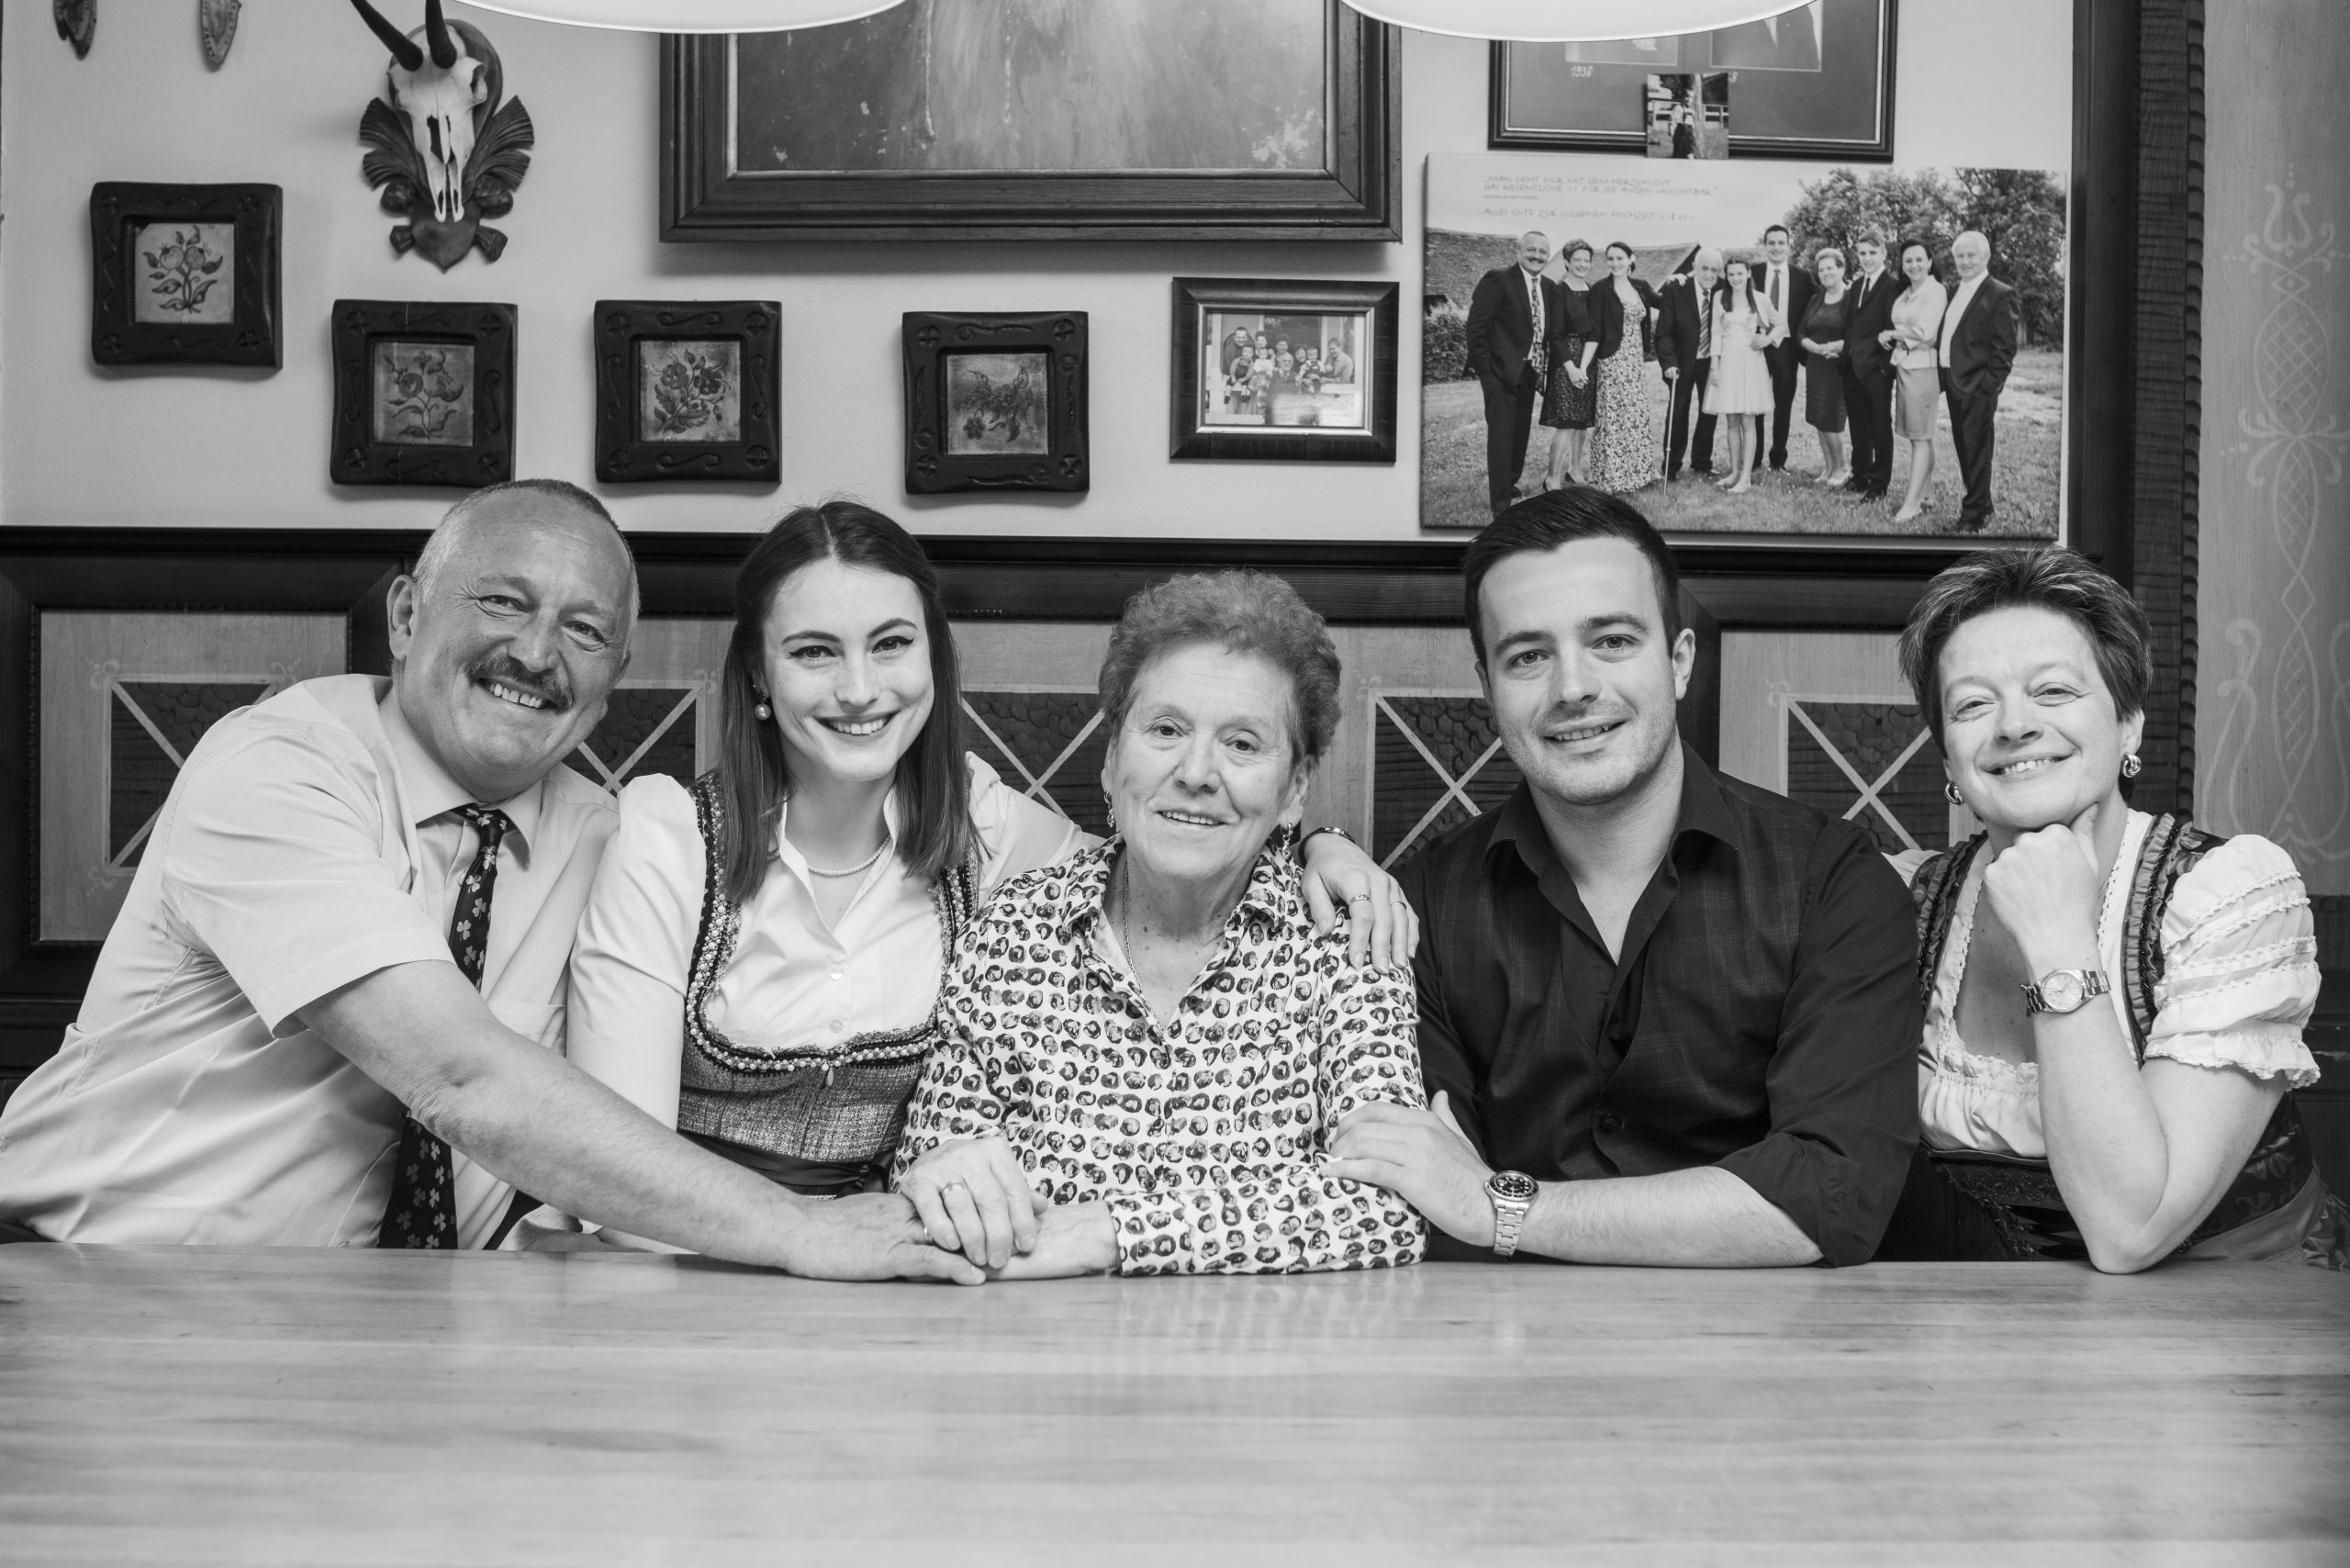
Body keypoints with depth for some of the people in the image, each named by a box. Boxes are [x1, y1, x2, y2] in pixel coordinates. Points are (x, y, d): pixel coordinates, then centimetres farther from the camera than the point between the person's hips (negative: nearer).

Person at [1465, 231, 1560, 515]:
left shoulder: (1549, 288, 10)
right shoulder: (1497, 280, -12)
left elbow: (1548, 330, 16)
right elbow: (1477, 326, -14)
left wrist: (1542, 368, 7)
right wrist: (1483, 368, -16)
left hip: (1528, 373, 7)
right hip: (1501, 371, -7)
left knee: (1521, 433, 16)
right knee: (1501, 434, -6)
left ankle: (1510, 483, 31)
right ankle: (1500, 500, -2)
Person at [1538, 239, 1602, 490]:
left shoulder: (1593, 293, 8)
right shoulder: (1558, 291, -8)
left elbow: (1595, 334, 1)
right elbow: (1555, 335, -11)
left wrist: (1583, 367, -11)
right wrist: (1571, 368, -16)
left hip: (1589, 363, 6)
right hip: (1564, 362, -6)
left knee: (1583, 423, 9)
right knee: (1566, 425, -11)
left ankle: (1576, 472, 21)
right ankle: (1553, 480, -6)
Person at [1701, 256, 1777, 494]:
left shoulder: (1759, 300, 1)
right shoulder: (1719, 298, 5)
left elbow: (1778, 325, 15)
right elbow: (1716, 333, 5)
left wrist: (1767, 339, -4)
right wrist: (1715, 366, 0)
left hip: (1750, 361, -2)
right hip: (1727, 361, 2)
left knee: (1748, 420, -3)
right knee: (1731, 421, 6)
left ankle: (1746, 476, -3)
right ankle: (1735, 471, 15)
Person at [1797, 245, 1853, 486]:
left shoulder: (1851, 299, -7)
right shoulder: (1815, 300, 12)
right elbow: (1801, 334, 8)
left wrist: (1835, 346, -21)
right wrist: (1817, 348, -10)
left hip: (1839, 367, -6)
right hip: (1816, 366, 6)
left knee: (1831, 420, -7)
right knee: (1819, 420, 6)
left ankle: (1841, 466, 12)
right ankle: (1828, 466, 16)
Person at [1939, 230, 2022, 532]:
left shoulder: (1999, 295, -10)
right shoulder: (1957, 292, 15)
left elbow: (2005, 349, -13)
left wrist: (1990, 385, -17)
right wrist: (1944, 376, 9)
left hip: (1977, 387, -8)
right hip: (1954, 383, 8)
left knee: (1976, 453, -2)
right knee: (1964, 450, 15)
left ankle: (1974, 518, 4)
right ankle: (1981, 506, 28)